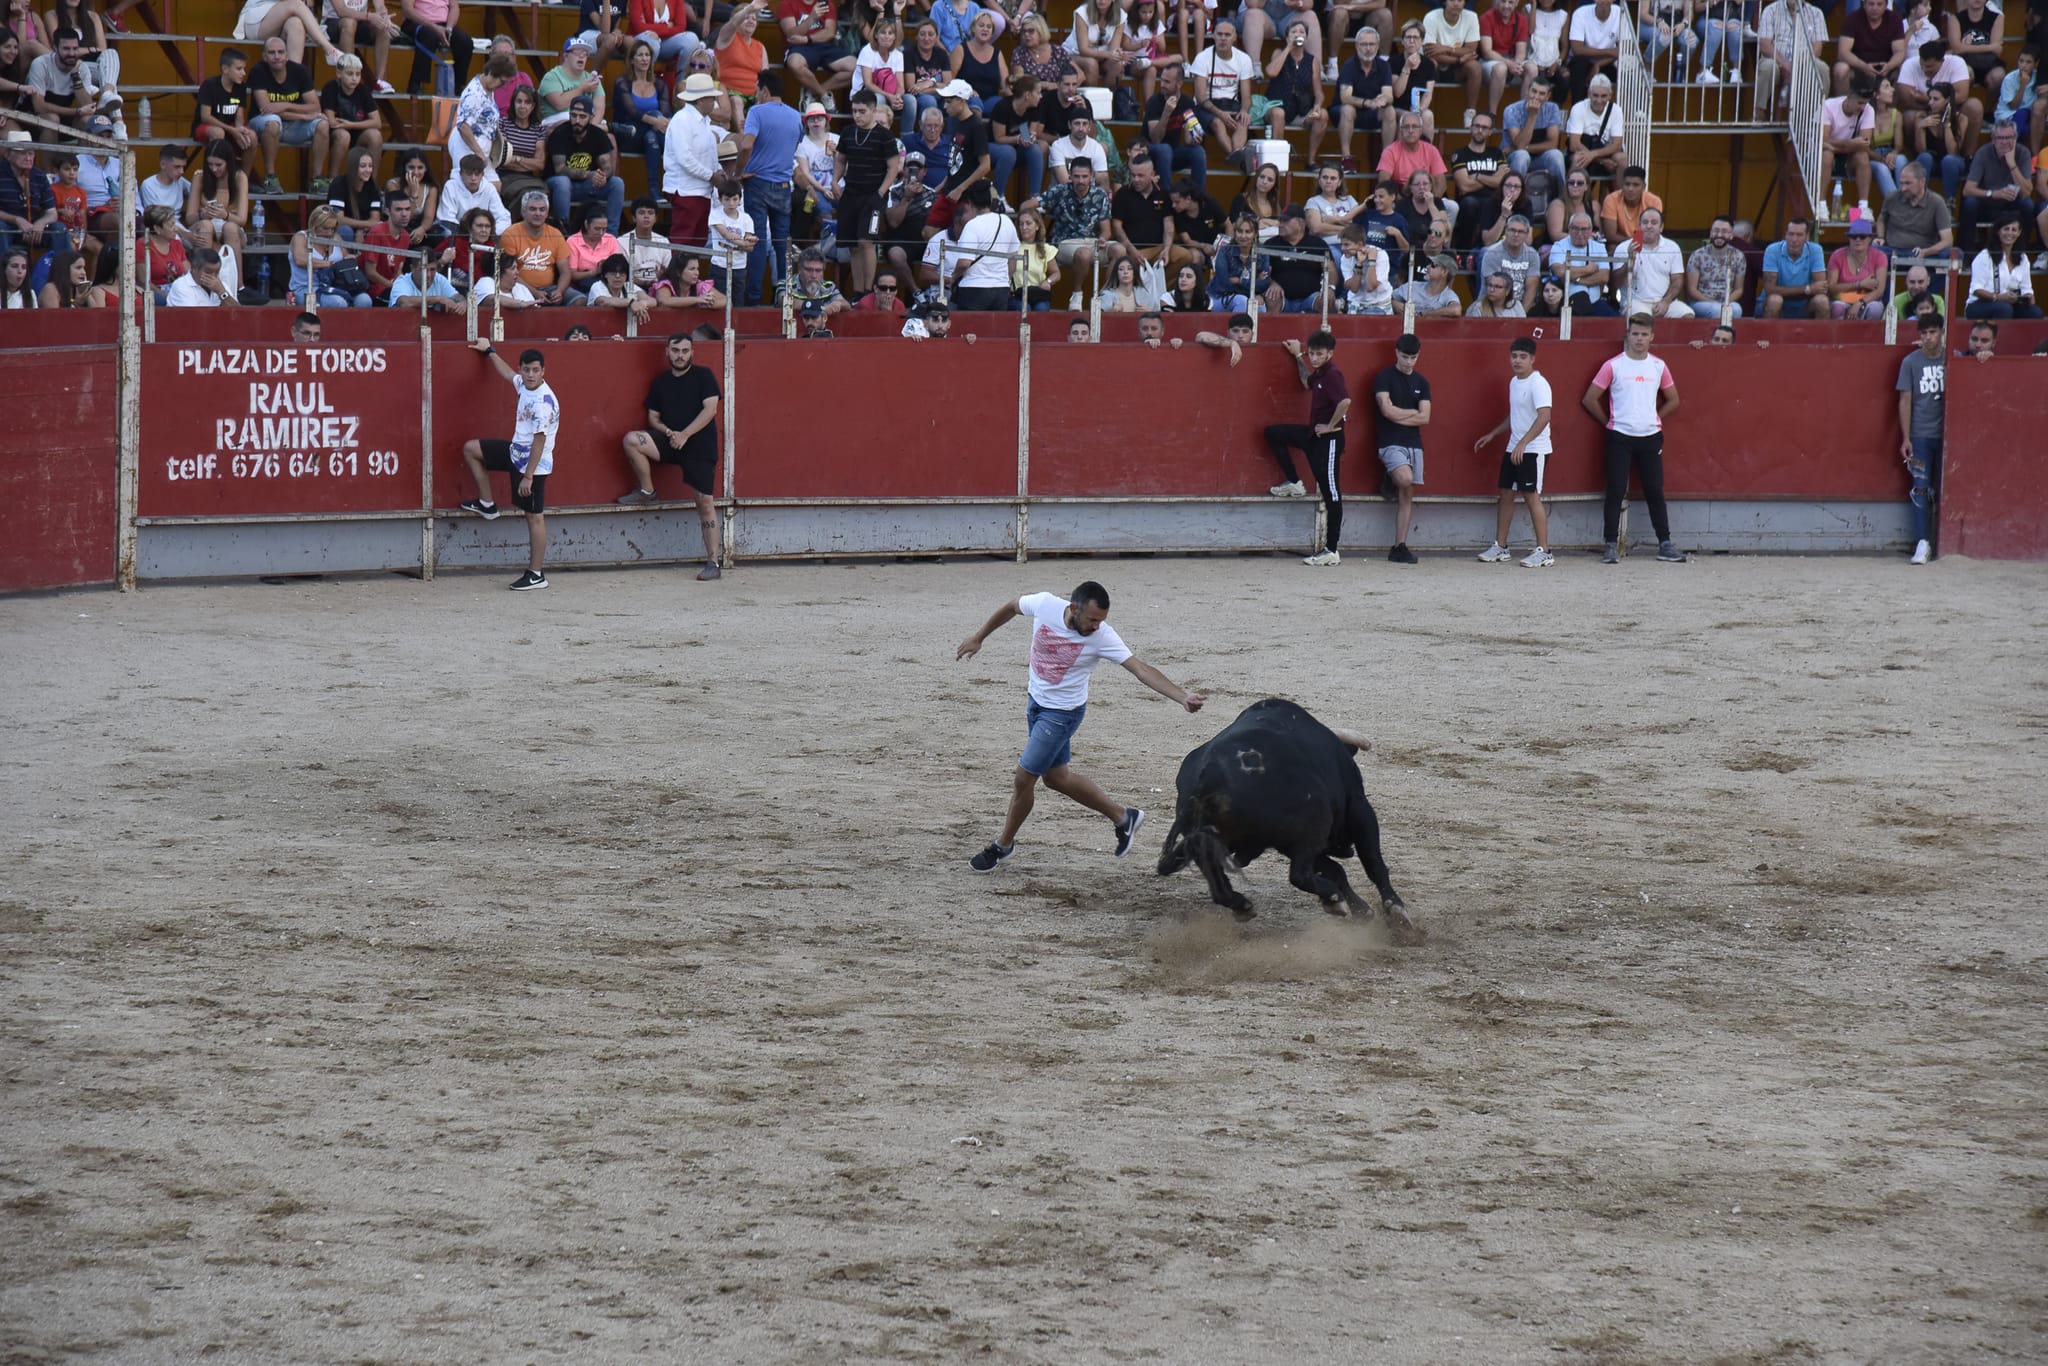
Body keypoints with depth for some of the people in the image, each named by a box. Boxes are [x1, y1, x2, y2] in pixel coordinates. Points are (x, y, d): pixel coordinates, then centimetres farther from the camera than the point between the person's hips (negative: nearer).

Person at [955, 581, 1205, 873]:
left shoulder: (1102, 636, -27)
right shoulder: (1044, 605, -18)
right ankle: (1123, 816, 33)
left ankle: (1003, 846, 22)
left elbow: (1141, 669, -32)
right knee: (1056, 777, 18)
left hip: (1062, 714, -5)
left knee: (1023, 780, -2)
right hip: (1037, 703, 6)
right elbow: (1011, 608, 4)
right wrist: (978, 638, 13)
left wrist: (1183, 697, -43)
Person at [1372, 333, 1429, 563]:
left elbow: (1424, 418, 4)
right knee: (1405, 478, -31)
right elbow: (1387, 410, -12)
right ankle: (1390, 482, 4)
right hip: (1391, 443, -5)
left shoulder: (1421, 382, 13)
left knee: (1406, 496, 2)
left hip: (1413, 443, 5)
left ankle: (1400, 547, 3)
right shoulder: (1384, 377, -1)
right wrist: (1413, 412, -1)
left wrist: (1399, 416, -7)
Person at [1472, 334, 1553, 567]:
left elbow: (1544, 416, -25)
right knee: (1506, 494, 10)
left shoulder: (1537, 384, -15)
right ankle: (1500, 547, 18)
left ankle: (1544, 551, -4)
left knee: (1531, 495, -8)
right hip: (1514, 449, 9)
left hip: (1534, 449, -9)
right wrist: (1492, 435, 25)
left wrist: (1523, 443, -30)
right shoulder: (1514, 383, 13)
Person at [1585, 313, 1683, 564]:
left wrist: (1653, 420, 8)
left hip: (1650, 437, 2)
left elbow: (1673, 400, 17)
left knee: (1655, 492, 4)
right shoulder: (1613, 366, -3)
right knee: (1616, 492, -3)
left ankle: (1665, 544, 9)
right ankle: (1611, 546, 1)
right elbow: (1590, 399, 1)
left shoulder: (1658, 366, 6)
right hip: (1619, 438, -2)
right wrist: (1609, 422, 3)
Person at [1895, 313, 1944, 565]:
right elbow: (1905, 401, 3)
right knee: (1921, 489, -8)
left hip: (1946, 435, 1)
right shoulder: (1911, 362, 3)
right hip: (1920, 435, -1)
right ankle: (1923, 543, -10)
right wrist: (1906, 438, -2)